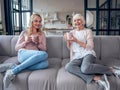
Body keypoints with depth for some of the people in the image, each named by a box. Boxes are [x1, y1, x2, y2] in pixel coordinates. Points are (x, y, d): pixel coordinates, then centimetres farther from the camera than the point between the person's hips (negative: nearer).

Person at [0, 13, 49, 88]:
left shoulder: (42, 34, 20)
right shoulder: (24, 32, 14)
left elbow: (44, 49, 13)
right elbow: (16, 48, 11)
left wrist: (37, 42, -5)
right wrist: (25, 42, -6)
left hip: (34, 57, 3)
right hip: (23, 54, -2)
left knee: (45, 63, -35)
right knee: (44, 54, -35)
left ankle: (13, 67, -32)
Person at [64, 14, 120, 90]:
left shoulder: (88, 31, 8)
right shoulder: (72, 33, 20)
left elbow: (90, 47, -3)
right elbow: (69, 48, 18)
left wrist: (77, 41, -11)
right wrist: (67, 40, -2)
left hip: (88, 54, -3)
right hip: (77, 57, 4)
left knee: (85, 68, -40)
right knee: (68, 66, -33)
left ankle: (111, 69, -16)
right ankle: (96, 78, -37)